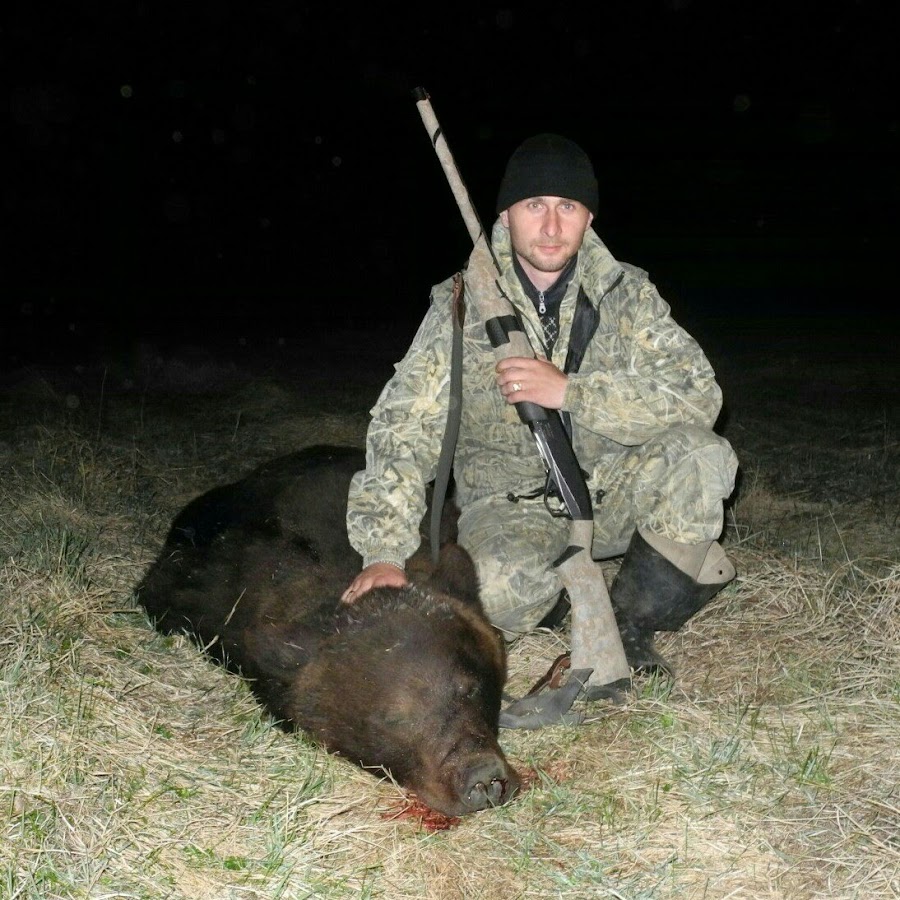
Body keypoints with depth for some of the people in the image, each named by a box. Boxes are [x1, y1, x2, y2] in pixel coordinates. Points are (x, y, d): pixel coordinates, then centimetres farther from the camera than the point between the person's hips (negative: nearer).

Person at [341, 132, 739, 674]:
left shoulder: (627, 293, -6)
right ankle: (562, 595, 6)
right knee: (497, 591, -34)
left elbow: (698, 394, -18)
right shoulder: (463, 305, -9)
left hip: (611, 489, 2)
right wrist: (385, 552, -26)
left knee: (701, 455, -26)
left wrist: (569, 390, -28)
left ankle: (632, 624, -6)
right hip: (511, 502, -2)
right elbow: (404, 428, -15)